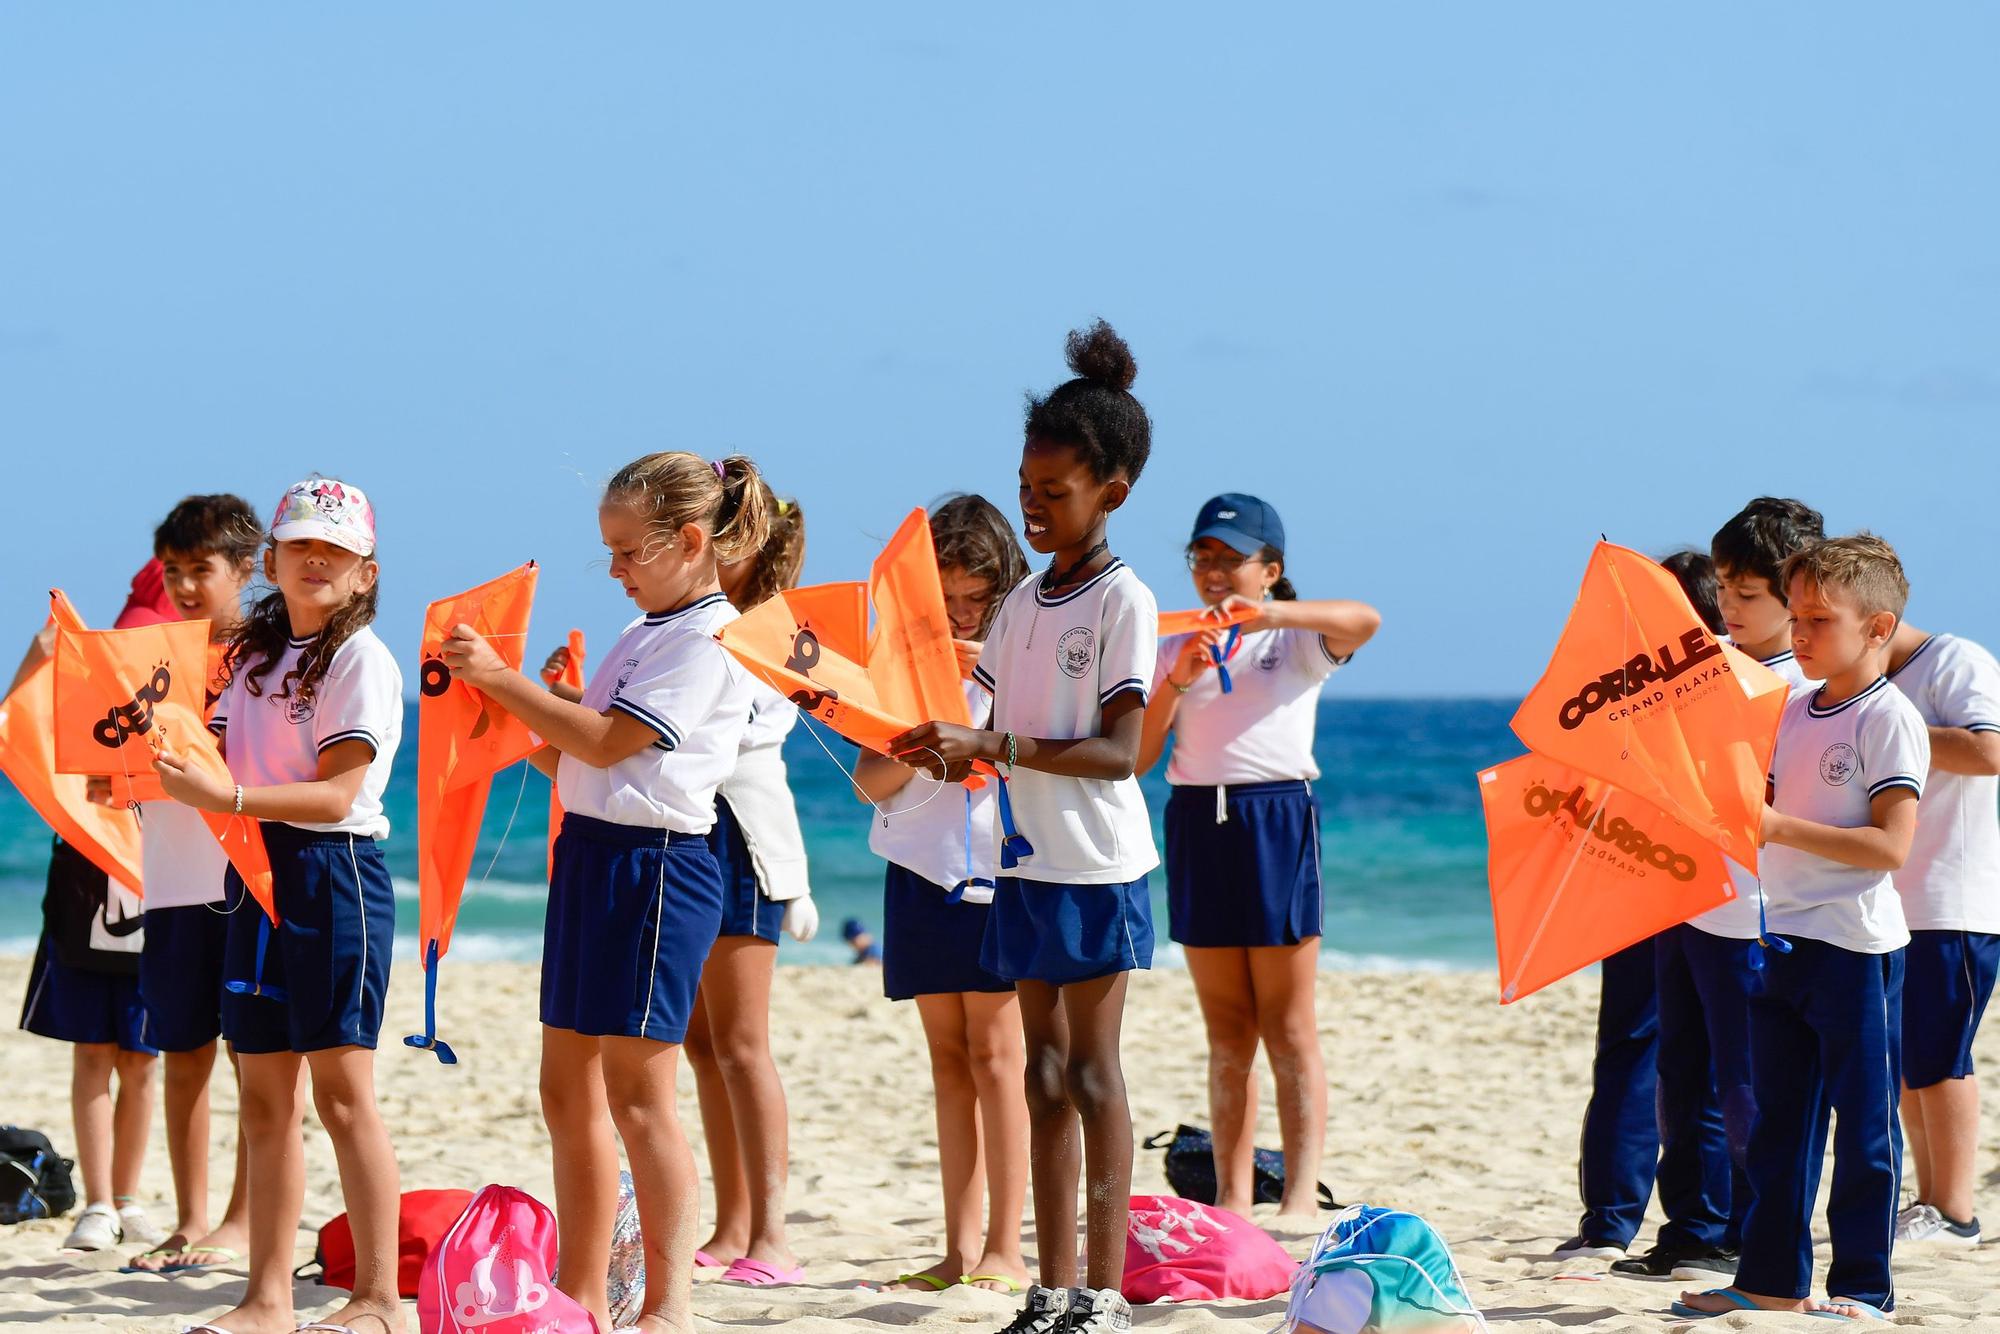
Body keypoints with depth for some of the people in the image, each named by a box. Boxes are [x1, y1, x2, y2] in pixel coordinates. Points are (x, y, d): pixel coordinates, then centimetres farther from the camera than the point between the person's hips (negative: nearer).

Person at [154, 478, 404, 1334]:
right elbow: (222, 756, 14)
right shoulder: (257, 656, 16)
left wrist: (225, 797, -25)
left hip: (334, 875, -7)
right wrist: (176, 768, -6)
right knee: (265, 1095, 7)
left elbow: (335, 793, -16)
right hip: (256, 875, 7)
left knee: (341, 1088, -8)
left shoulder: (361, 660, -8)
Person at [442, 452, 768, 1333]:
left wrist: (505, 680, -14)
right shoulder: (644, 632, 18)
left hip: (654, 864, -10)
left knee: (636, 1092, -10)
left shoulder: (708, 639, -11)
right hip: (589, 854, 10)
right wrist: (513, 723, 6)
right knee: (568, 1088, 11)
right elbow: (576, 759, 20)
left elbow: (607, 742, -18)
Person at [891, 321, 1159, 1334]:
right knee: (1045, 1070, 8)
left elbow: (1116, 752, -18)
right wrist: (943, 749, -7)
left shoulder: (1124, 602, -10)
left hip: (1096, 867, -7)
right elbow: (999, 734, 14)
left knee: (1092, 1071, -5)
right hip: (1027, 861, 7)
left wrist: (993, 747, -24)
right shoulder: (1023, 602, 12)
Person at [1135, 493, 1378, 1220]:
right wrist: (1175, 682, -10)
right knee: (1226, 1033, 7)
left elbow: (1365, 620, -19)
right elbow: (1135, 757, 5)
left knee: (1288, 1028, -4)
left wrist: (1267, 613, -27)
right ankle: (1231, 1198, 9)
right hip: (1197, 823, 4)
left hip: (1276, 818, -4)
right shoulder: (1176, 648, 14)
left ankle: (1301, 1197, -5)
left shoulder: (1296, 642, 3)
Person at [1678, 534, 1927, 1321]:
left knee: (1863, 1122, -1)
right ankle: (1772, 1278, 17)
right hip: (1785, 940, 8)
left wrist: (1783, 828, -22)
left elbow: (1891, 845, -19)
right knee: (1778, 1121, 11)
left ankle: (1861, 1285, 4)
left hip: (1856, 946, -8)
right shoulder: (1793, 713, 12)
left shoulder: (1889, 719, -11)